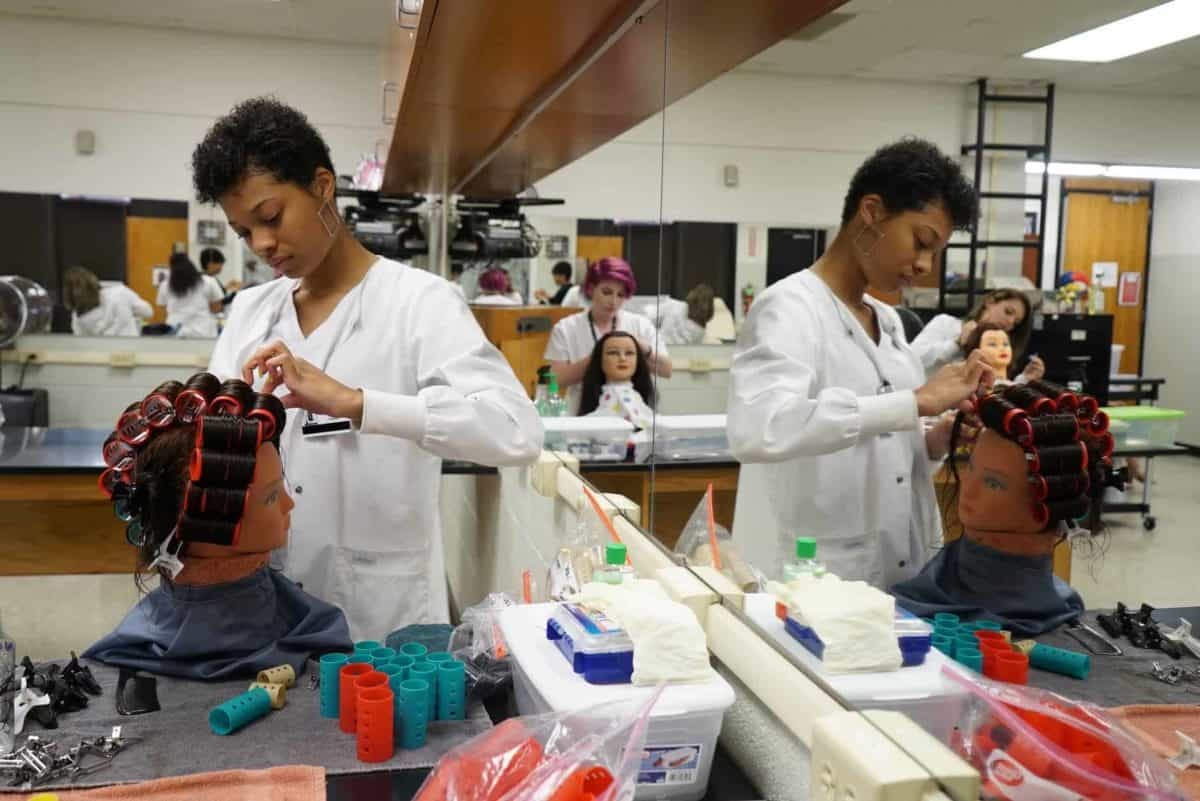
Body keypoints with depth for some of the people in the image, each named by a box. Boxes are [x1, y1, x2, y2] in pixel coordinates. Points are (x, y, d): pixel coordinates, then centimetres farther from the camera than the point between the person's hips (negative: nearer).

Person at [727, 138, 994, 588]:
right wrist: (916, 402, -29)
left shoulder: (889, 322, 10)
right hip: (809, 585, -7)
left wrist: (935, 441, -3)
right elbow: (756, 430, -32)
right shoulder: (790, 307, -13)